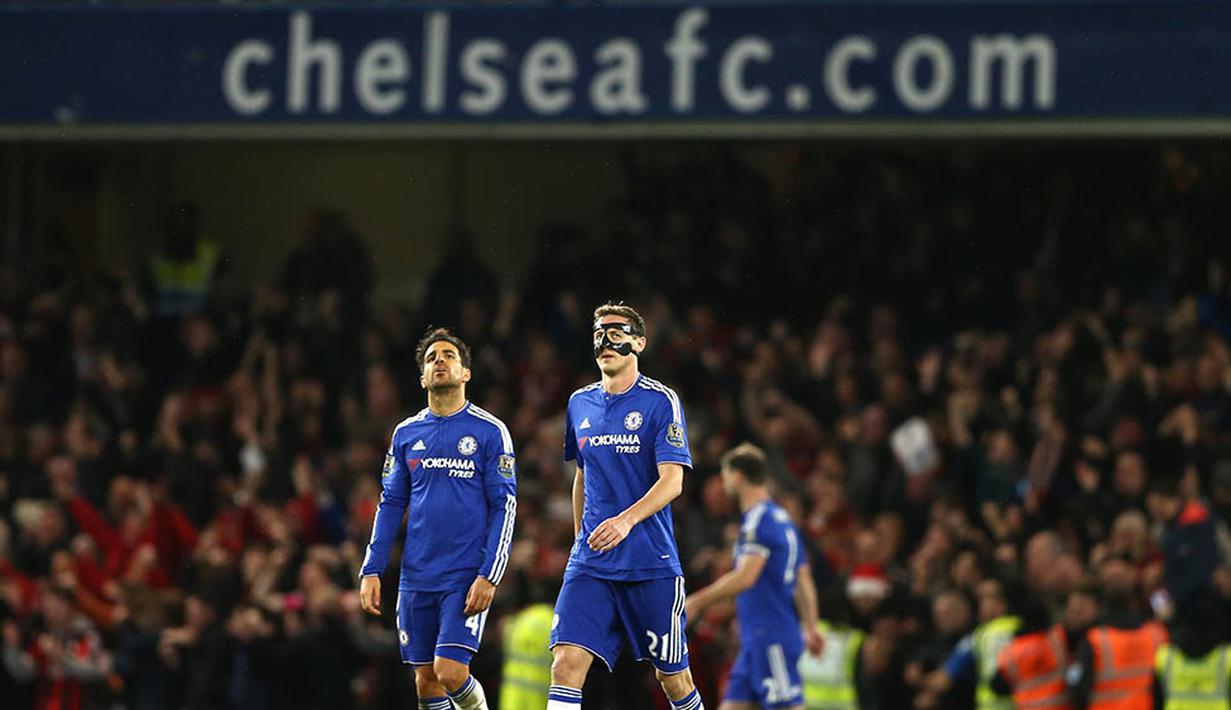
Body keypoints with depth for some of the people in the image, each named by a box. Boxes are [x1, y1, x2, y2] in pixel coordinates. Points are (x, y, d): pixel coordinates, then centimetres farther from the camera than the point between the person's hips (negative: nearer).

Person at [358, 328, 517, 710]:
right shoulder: (406, 433, 11)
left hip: (466, 578, -4)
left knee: (450, 671, -15)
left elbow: (504, 507, -5)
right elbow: (390, 505, 15)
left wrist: (489, 576, -14)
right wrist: (371, 571, 6)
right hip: (417, 576, 4)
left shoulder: (489, 431, -2)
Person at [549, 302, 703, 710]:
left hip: (652, 565, -4)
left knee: (672, 675, 6)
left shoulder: (661, 401, -6)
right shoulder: (580, 404, 11)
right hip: (591, 564, 4)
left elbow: (672, 481, -14)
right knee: (567, 661, -15)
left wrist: (626, 520, -29)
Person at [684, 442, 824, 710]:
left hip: (771, 638, -10)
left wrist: (696, 602, -15)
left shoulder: (759, 519, -12)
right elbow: (803, 580, 21)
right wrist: (810, 628, 24)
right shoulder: (781, 519, 18)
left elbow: (745, 577, -22)